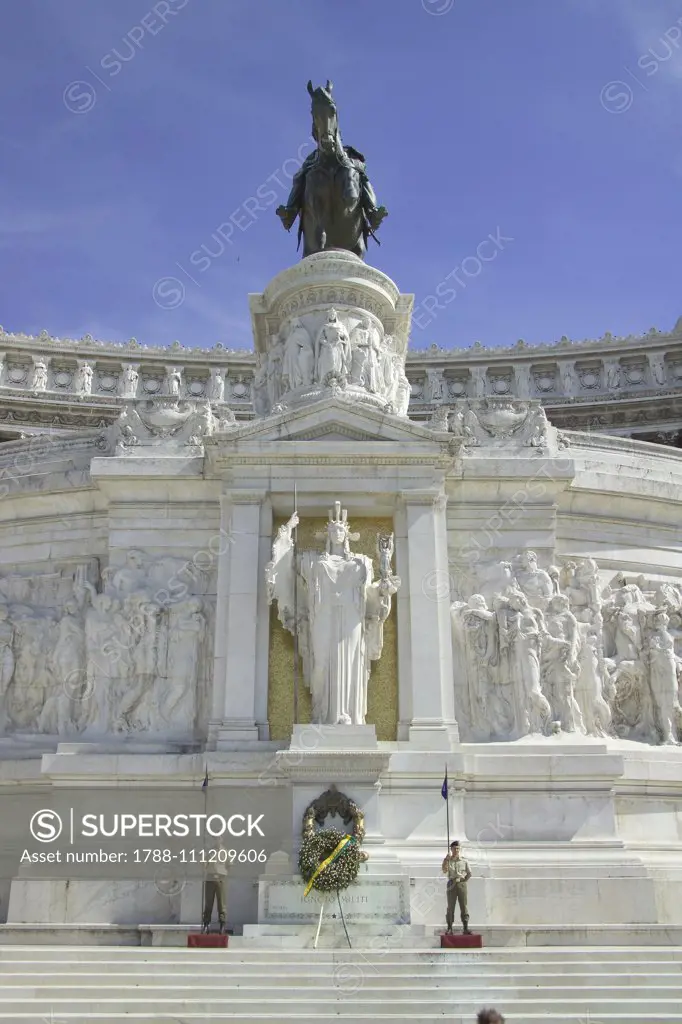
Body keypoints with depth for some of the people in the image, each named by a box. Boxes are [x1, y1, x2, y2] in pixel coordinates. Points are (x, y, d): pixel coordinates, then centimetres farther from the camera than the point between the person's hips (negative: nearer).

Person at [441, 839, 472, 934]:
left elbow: (469, 873, 10)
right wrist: (446, 859, -19)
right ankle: (449, 928, 2)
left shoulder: (463, 861, 5)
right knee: (450, 907, 0)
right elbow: (444, 871, -13)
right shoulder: (448, 861, 3)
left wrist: (464, 880, 0)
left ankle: (465, 927, 0)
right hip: (452, 884, -1)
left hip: (462, 884, 1)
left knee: (463, 906, -2)